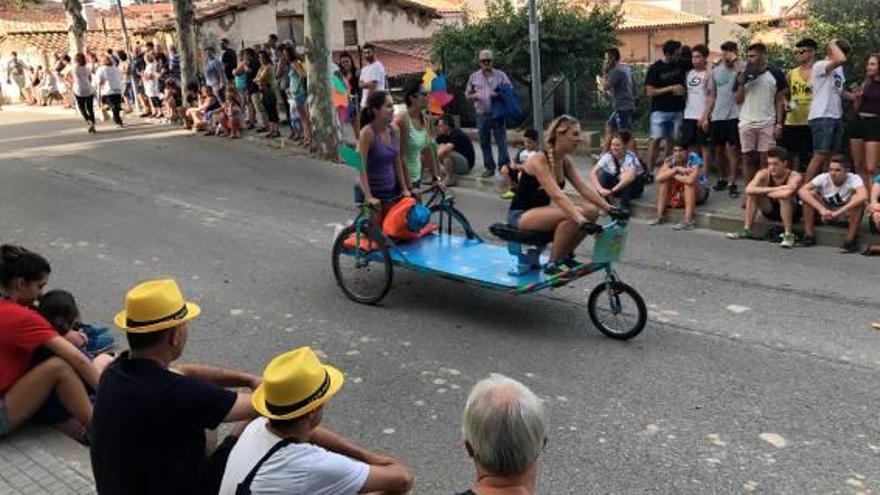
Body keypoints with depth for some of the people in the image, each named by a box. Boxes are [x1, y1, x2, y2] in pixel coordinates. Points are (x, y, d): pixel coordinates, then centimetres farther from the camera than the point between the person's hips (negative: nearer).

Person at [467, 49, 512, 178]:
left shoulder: (500, 75, 2)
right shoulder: (474, 77, 8)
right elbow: (467, 94, 14)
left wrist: (498, 94, -17)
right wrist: (474, 96, -9)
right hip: (482, 114, 2)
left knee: (501, 141, -5)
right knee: (485, 143, 8)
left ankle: (504, 166, 0)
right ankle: (489, 167, 19)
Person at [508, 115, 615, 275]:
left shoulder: (565, 160, 1)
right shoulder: (539, 160, -24)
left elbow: (584, 189, -2)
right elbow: (557, 195, -36)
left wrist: (608, 207, -15)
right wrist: (580, 220, -46)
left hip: (541, 209, 8)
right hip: (521, 214, -8)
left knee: (592, 210, -9)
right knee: (572, 216, -31)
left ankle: (566, 255, 7)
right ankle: (551, 264, -16)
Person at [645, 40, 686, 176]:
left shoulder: (680, 65, 6)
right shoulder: (655, 68, -7)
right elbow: (650, 92, -10)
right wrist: (671, 88, -14)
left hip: (677, 110, 4)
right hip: (660, 110, -4)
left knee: (672, 140, 6)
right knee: (656, 140, -9)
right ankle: (649, 171, -6)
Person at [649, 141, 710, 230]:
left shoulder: (694, 159, -27)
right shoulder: (670, 160, -12)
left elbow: (690, 180, -44)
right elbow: (659, 178, -25)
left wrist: (673, 175, -27)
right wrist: (675, 169, -34)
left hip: (700, 191, -5)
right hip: (681, 190, 5)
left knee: (688, 182, -34)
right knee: (664, 180, -15)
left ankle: (688, 221, -39)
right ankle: (660, 216, -15)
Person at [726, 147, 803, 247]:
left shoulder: (794, 176, -23)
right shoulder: (763, 174, -13)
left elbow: (786, 193, -44)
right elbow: (749, 189, -32)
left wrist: (763, 192, -28)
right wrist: (775, 189, -34)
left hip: (792, 212, -4)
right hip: (771, 212, 4)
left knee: (784, 197, -35)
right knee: (752, 194, -19)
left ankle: (788, 235, -23)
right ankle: (746, 230, -10)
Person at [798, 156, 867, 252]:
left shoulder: (854, 179, -22)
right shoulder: (823, 178, -17)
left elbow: (863, 196, -41)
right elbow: (802, 191, -30)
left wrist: (838, 212, -44)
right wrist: (821, 209, -38)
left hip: (847, 215, -2)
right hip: (825, 212, 2)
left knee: (857, 199, -32)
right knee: (809, 195, -21)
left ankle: (851, 240, -22)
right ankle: (809, 236, -14)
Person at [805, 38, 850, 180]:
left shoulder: (838, 69, 17)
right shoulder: (819, 65, -10)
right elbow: (841, 59, -27)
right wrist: (833, 44, -11)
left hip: (836, 117, 9)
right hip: (821, 117, -9)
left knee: (831, 156, 8)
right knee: (820, 156, -12)